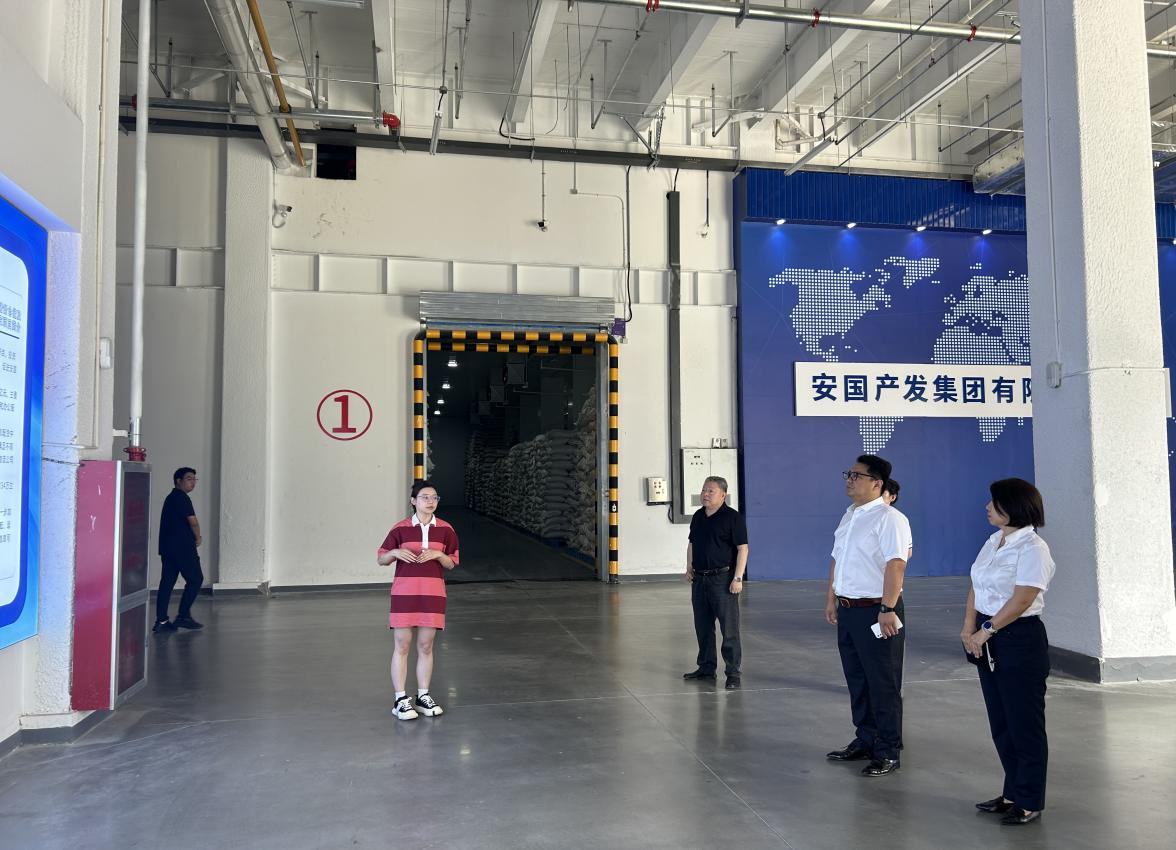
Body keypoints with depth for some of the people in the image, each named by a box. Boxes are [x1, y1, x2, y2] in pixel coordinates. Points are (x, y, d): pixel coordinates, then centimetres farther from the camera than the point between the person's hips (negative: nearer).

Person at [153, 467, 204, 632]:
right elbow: (193, 521, -18)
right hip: (182, 547, -9)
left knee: (167, 581, 6)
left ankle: (161, 620, 5)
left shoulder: (171, 497, 20)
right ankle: (183, 616, 0)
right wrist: (198, 538, 0)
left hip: (167, 547, 9)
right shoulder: (182, 498, -10)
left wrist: (192, 538, 10)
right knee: (195, 578, -1)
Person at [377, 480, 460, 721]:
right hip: (404, 592, -2)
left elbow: (451, 564, 8)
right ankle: (401, 699, 10)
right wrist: (395, 552, -14)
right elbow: (381, 559, 6)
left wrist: (437, 554, -11)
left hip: (433, 592, 2)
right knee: (402, 645, 1)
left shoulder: (445, 529, 4)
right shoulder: (401, 528, -1)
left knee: (426, 646, 9)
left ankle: (423, 696, 21)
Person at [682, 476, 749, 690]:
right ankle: (706, 668, 25)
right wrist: (689, 568, 14)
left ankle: (734, 673, 2)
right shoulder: (698, 517, 13)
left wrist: (738, 578, -17)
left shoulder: (733, 517, -8)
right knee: (702, 627, 13)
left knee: (729, 628, -5)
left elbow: (742, 548, -12)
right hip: (699, 578, 7)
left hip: (723, 579, -7)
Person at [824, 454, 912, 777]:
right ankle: (865, 741, 31)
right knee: (856, 680, 17)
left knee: (883, 685, 2)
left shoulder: (888, 518, -15)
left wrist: (887, 609, -26)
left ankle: (888, 753, 14)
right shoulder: (849, 516, 14)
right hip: (847, 610, 9)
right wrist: (832, 599, 17)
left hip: (876, 611, -9)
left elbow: (895, 565, -22)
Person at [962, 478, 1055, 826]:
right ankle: (1013, 793, 28)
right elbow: (976, 588, 11)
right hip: (988, 642, 8)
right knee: (1001, 724, 15)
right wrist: (969, 628, -1)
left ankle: (1029, 803, 15)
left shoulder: (1032, 548, -15)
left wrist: (985, 632, -16)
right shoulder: (993, 542, 10)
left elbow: (1021, 599, -21)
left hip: (1020, 641, -8)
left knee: (1024, 724, 3)